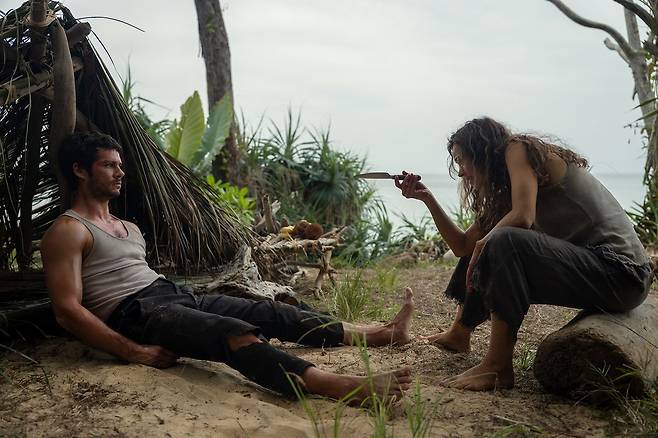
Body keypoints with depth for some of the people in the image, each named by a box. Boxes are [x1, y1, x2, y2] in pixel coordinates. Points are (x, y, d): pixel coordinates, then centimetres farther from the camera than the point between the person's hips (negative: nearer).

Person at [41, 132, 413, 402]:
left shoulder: (129, 228, 25)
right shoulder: (67, 231, -3)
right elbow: (68, 310, -12)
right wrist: (136, 352, -19)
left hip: (175, 295, 9)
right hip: (134, 314, -9)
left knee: (267, 311, -4)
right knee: (233, 333, -32)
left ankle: (381, 333, -5)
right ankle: (344, 388, -47)